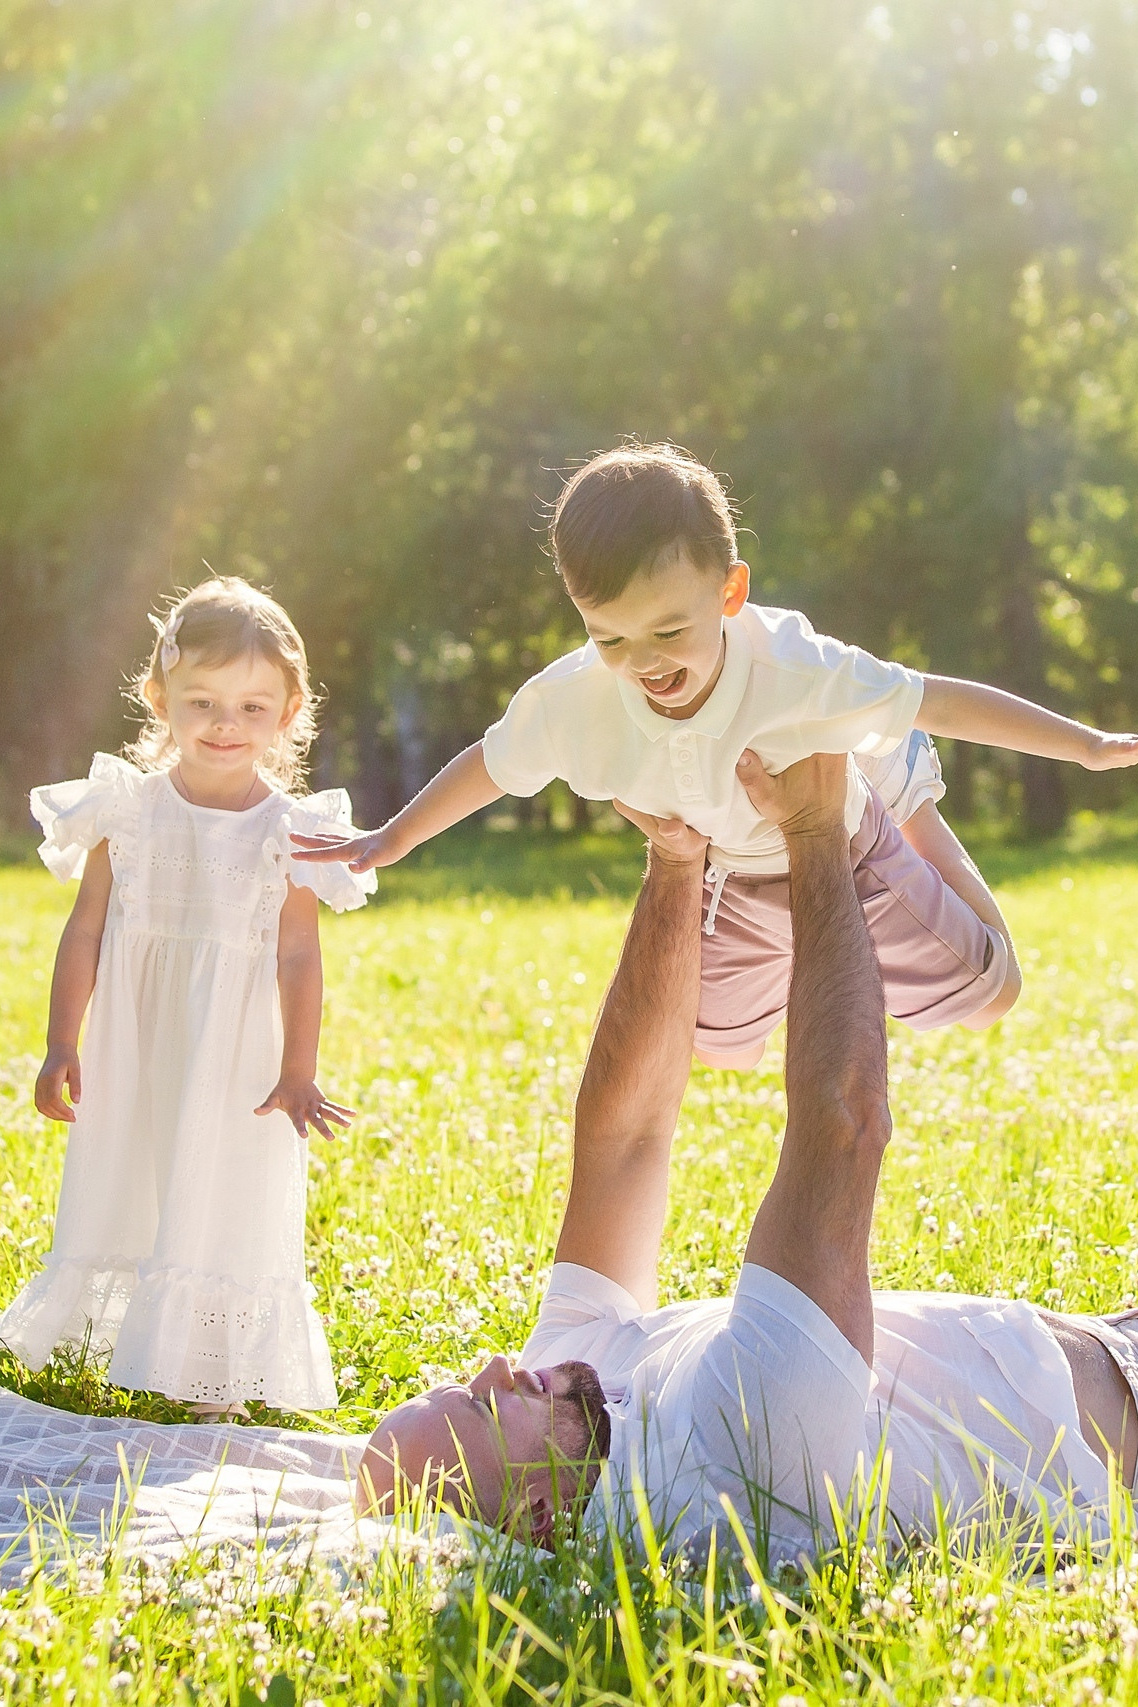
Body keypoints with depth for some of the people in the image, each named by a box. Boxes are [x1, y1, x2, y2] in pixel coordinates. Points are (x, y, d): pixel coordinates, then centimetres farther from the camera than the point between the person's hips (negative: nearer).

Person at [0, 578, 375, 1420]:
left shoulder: (288, 830, -7)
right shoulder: (129, 810, -2)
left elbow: (298, 954, -6)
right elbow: (86, 931, 1)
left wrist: (298, 1074, -11)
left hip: (236, 1057, -2)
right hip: (133, 1050, 2)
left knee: (225, 1207, 2)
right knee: (120, 1188, 11)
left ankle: (216, 1378, 13)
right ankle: (121, 1348, 27)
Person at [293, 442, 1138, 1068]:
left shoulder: (793, 669, -42)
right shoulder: (573, 699, -32)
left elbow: (941, 702, -32)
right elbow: (491, 764, -11)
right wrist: (390, 841, -4)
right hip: (741, 889, 3)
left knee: (989, 994, 9)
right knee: (717, 1048, 23)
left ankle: (912, 806, 33)